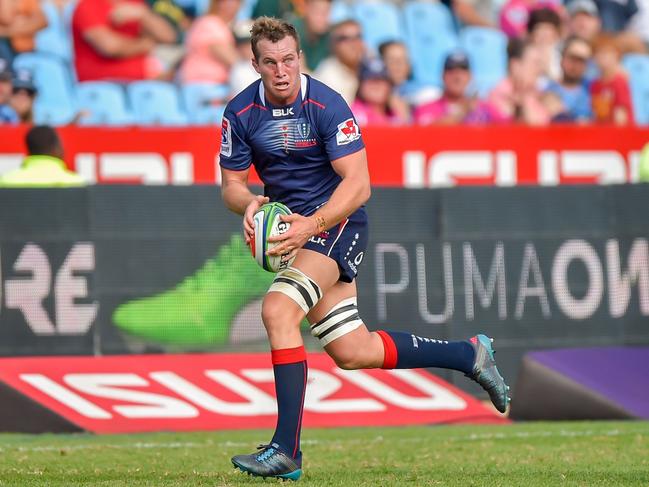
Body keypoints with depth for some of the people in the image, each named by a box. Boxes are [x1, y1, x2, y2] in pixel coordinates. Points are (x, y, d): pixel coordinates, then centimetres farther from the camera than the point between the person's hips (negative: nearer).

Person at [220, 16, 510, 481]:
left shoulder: (327, 105, -18)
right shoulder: (240, 113, -3)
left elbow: (358, 185, -20)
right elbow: (231, 183, 3)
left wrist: (312, 225, -34)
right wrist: (248, 202, -21)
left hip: (336, 222, -6)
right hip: (289, 226, 6)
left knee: (277, 311, -27)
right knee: (353, 352, 5)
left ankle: (286, 451, -25)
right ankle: (469, 354, 24)